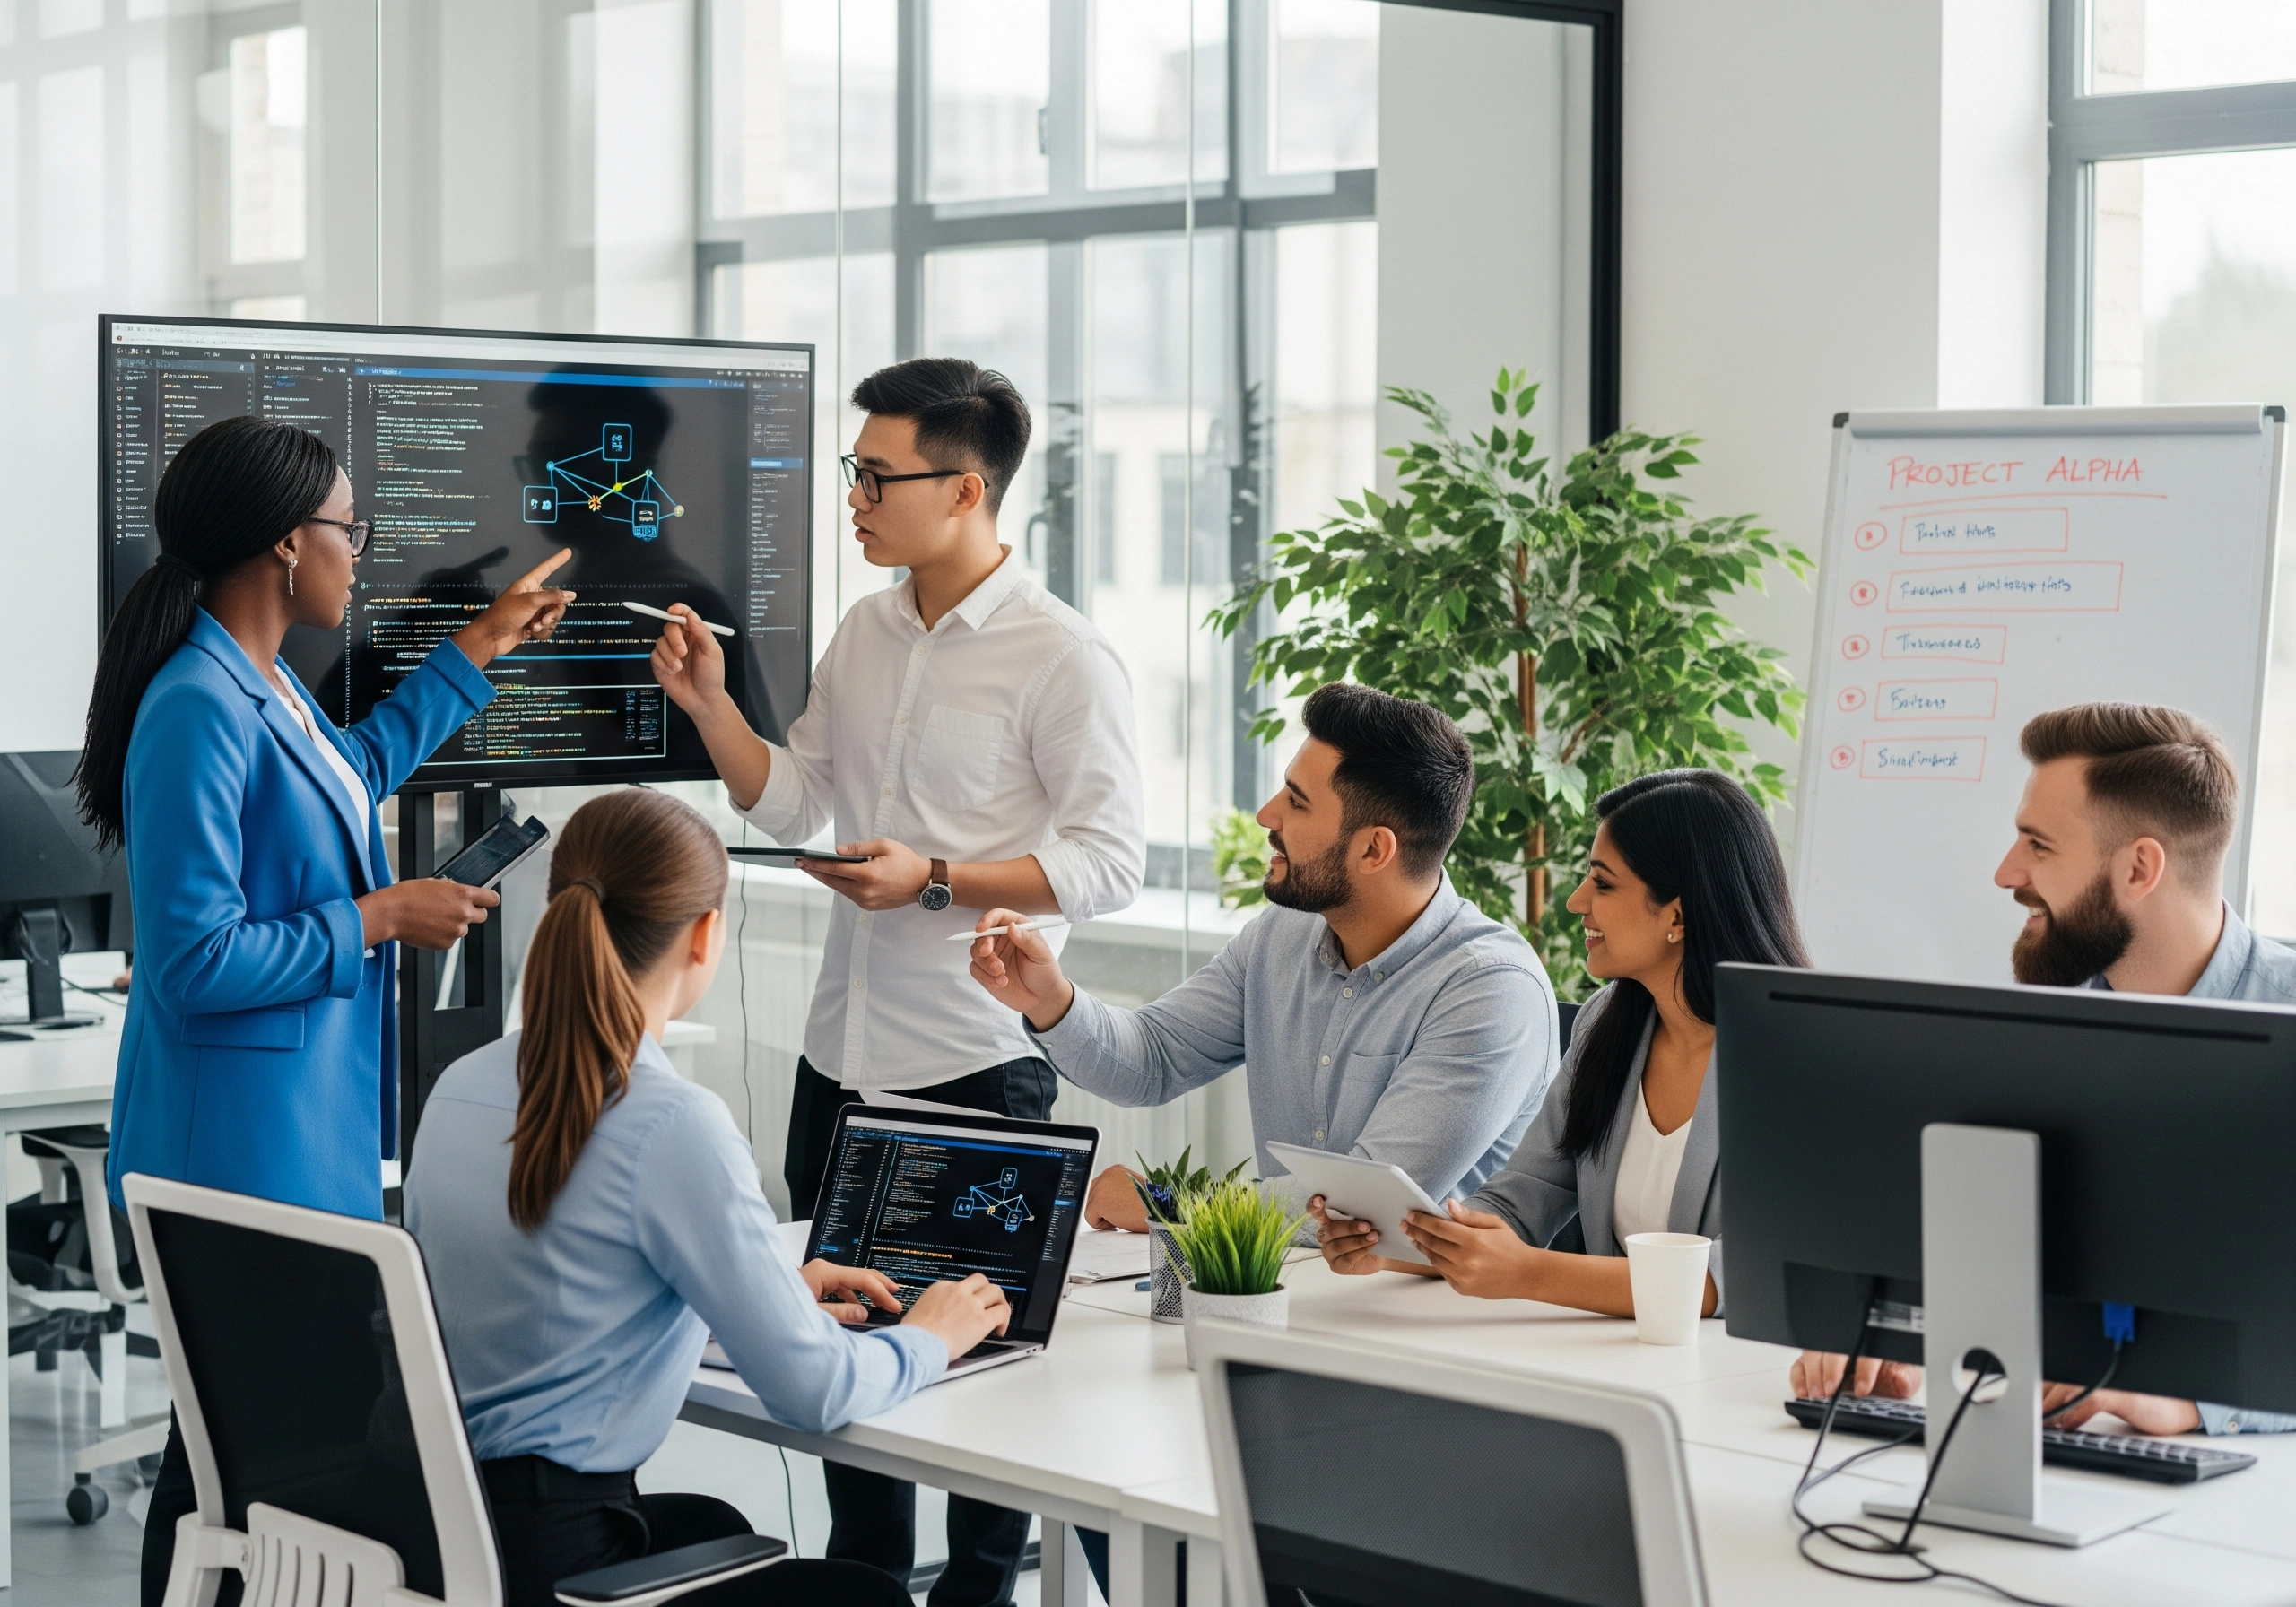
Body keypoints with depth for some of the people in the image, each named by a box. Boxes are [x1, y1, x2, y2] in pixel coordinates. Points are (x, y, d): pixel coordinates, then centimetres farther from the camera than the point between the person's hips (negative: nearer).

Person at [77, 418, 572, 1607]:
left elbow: (354, 770, 33)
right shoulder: (200, 708, -21)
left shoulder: (265, 685, 8)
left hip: (308, 1125, 10)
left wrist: (478, 652, 35)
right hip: (242, 1142, -10)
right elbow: (196, 962, -23)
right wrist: (381, 919, -15)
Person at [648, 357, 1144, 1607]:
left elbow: (1111, 862, -15)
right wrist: (708, 704, 0)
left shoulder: (1062, 658, -12)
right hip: (841, 1051, 7)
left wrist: (936, 879, -22)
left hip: (976, 1060, -7)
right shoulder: (865, 632, 9)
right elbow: (789, 805, 14)